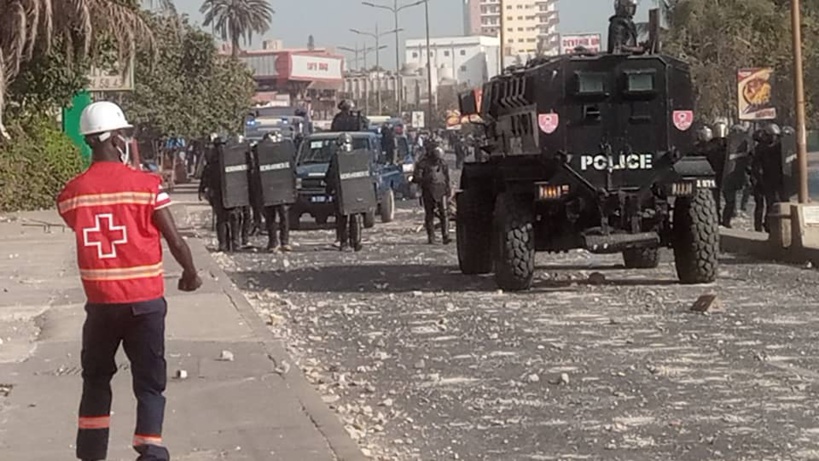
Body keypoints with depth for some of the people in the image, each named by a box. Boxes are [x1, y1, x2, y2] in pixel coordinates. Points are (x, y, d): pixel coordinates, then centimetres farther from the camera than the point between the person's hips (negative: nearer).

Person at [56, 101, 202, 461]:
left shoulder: (72, 193, -2)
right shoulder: (146, 185, -10)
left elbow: (87, 236, 9)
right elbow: (175, 241, -8)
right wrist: (191, 274, 10)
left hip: (100, 302, 3)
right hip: (145, 301, -3)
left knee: (95, 379, 20)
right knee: (149, 384, 4)